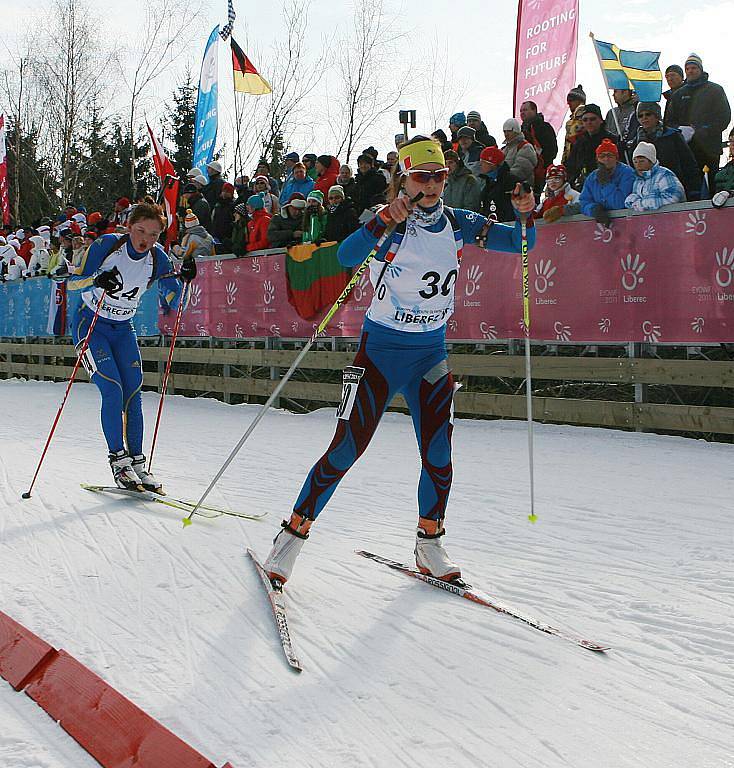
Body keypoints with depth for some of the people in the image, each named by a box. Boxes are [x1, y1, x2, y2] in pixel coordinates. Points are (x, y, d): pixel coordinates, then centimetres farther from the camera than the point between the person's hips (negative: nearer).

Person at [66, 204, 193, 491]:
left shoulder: (158, 258, -7)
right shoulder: (106, 245, -17)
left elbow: (171, 304, -5)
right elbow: (72, 282, -17)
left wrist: (182, 280, -23)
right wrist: (97, 280, -37)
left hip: (123, 330, 4)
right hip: (90, 324, -4)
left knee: (133, 396, -2)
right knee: (112, 390, -18)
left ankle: (137, 462, 5)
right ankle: (119, 460, -11)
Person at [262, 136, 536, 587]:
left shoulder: (458, 224, 2)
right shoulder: (390, 223, -12)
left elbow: (520, 243, 5)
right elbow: (347, 257, -30)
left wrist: (527, 214, -15)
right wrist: (386, 221, -44)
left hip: (432, 352, 4)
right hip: (382, 349, -4)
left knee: (438, 454, 1)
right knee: (346, 449, -6)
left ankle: (429, 548, 21)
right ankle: (293, 536, 8)